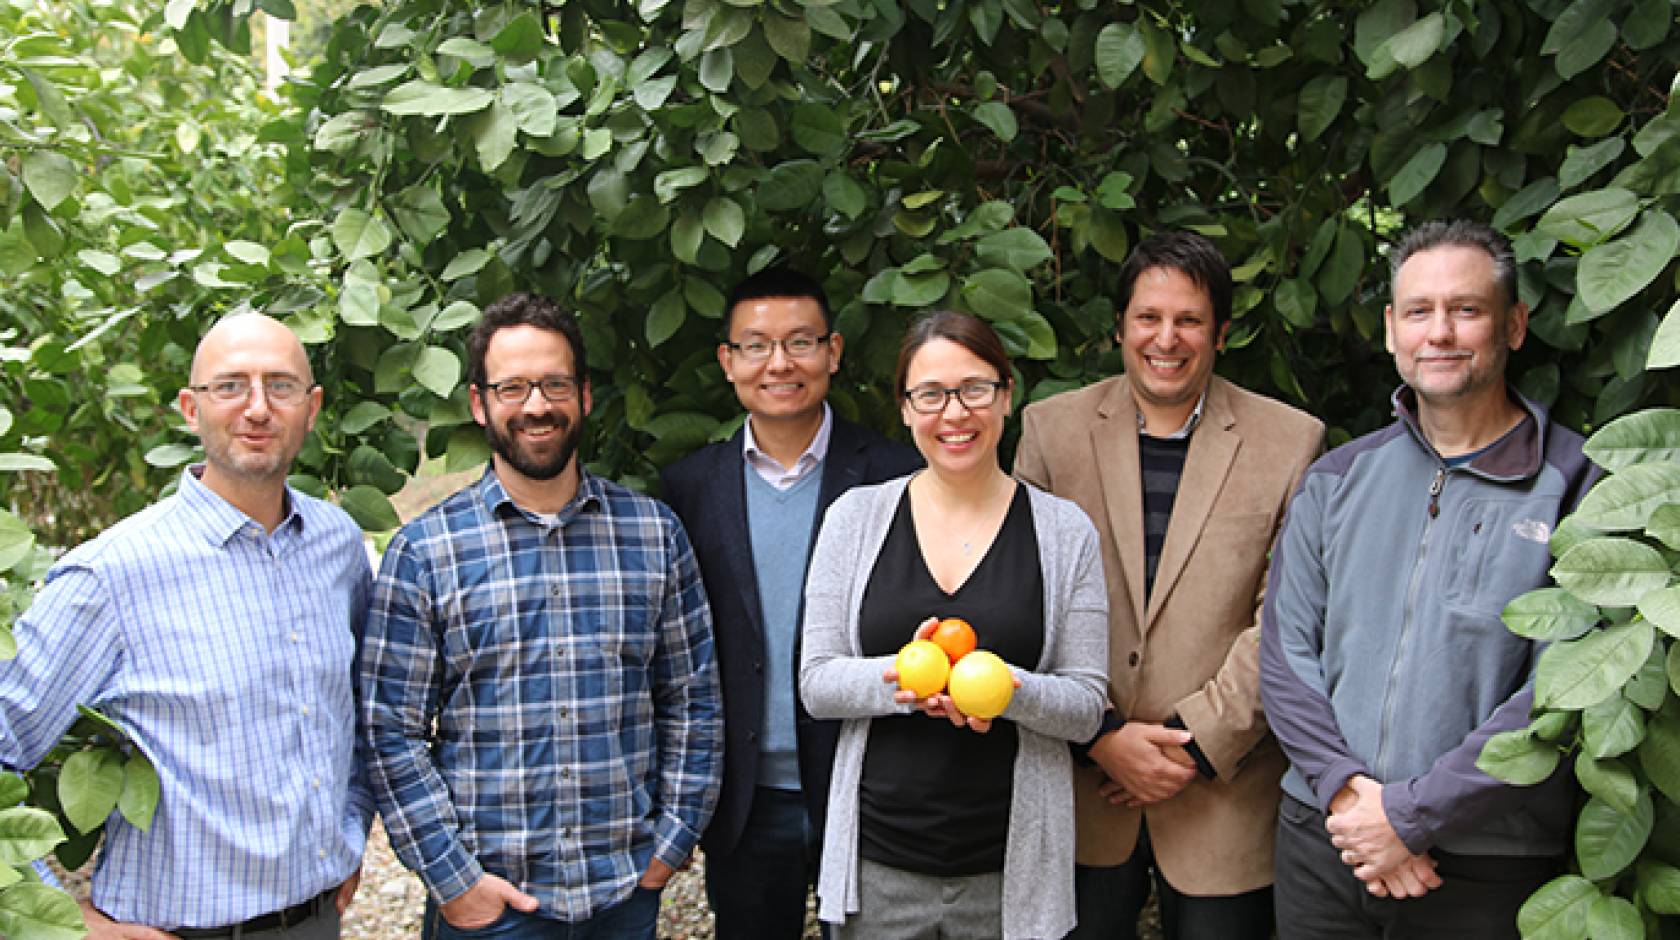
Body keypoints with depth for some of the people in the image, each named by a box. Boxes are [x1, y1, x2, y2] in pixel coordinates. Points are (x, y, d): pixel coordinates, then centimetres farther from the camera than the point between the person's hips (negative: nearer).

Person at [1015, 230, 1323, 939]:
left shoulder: (1291, 442, -1)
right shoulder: (1052, 428, 2)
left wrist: (1198, 739, -12)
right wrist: (1100, 736, -10)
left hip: (1225, 793, -1)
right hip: (1079, 787, 1)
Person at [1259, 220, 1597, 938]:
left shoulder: (1579, 488, -6)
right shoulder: (1337, 479, 6)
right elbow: (1285, 650, 2)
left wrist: (1411, 813, -16)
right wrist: (1346, 788, -12)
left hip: (1485, 873, -3)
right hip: (1322, 842, 3)